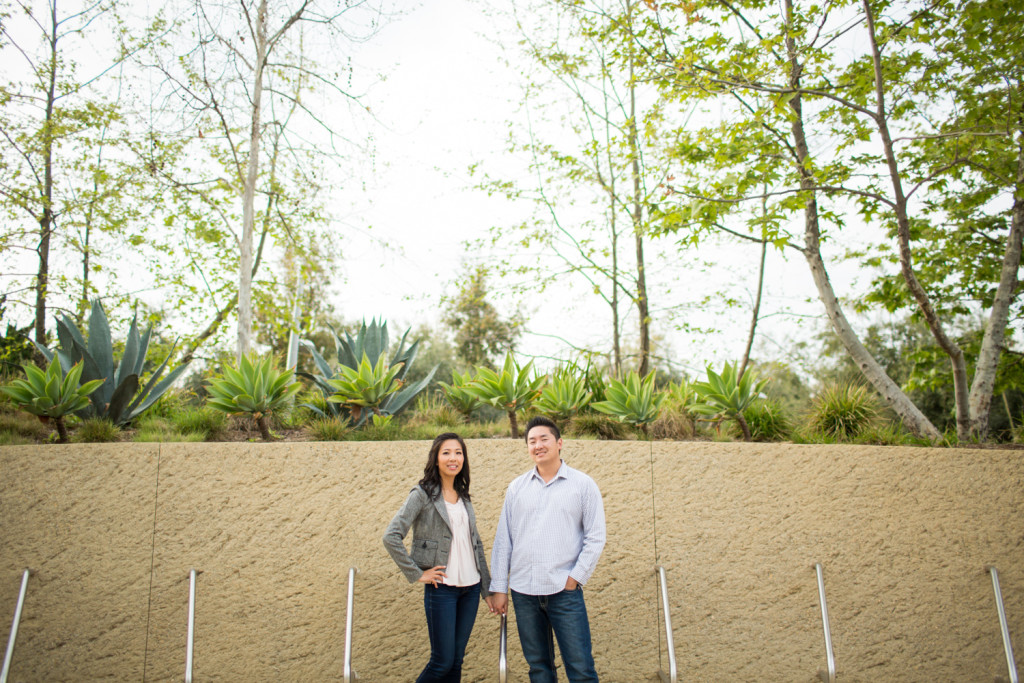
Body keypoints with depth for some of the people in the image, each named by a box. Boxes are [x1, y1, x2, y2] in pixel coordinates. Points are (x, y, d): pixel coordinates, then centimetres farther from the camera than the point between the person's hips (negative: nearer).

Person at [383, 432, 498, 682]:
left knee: (456, 661, 11)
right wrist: (416, 574, -12)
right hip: (441, 587, -5)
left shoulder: (463, 496, 11)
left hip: (470, 587, 6)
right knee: (443, 661, -2)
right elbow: (391, 537, -14)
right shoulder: (422, 495, -9)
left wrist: (487, 589, 12)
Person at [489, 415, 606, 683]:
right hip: (523, 591, 3)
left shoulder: (583, 484, 0)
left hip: (565, 591, -3)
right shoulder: (516, 487, 8)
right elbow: (503, 540, 9)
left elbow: (595, 538, 0)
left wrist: (575, 577, -7)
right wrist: (499, 588, 6)